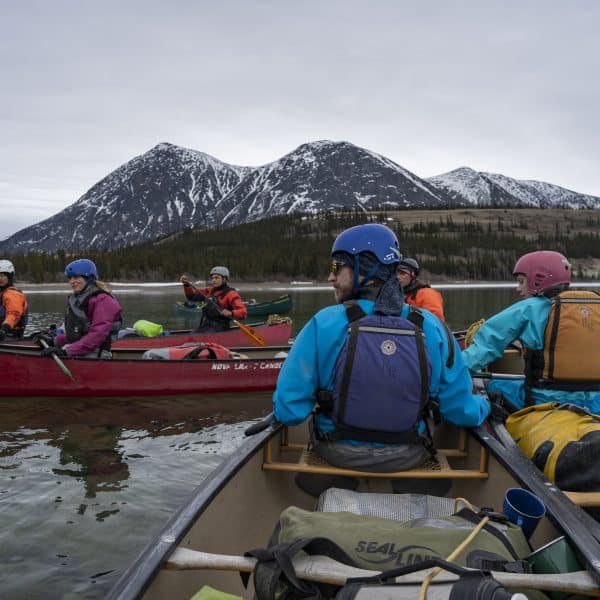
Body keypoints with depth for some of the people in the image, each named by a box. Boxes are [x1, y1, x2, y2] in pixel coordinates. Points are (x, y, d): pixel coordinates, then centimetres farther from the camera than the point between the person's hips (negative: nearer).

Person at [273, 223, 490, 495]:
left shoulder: (323, 325, -19)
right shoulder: (431, 328, -13)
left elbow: (288, 411, -16)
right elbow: (461, 411, -6)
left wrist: (283, 408, 8)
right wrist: (484, 405, 17)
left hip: (337, 454, 0)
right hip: (408, 459, 1)